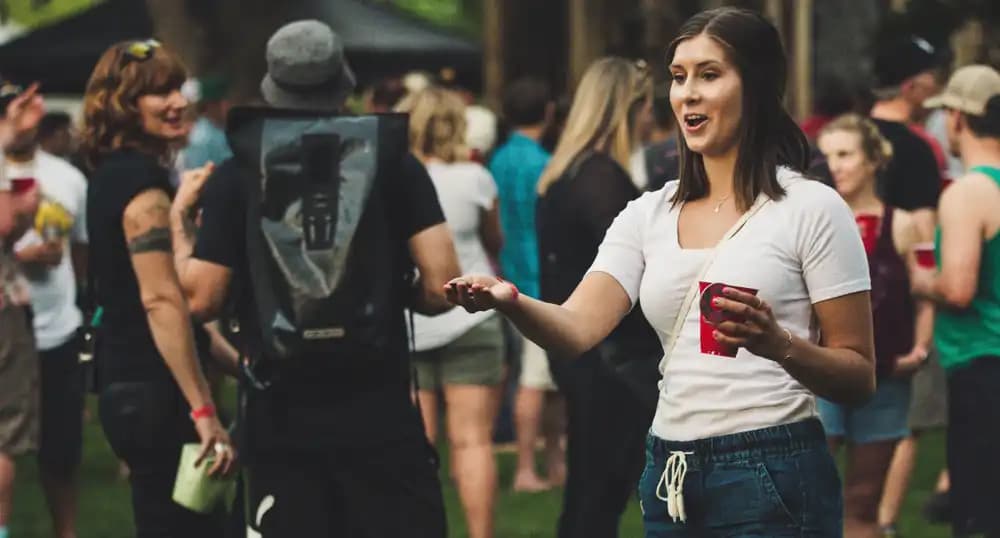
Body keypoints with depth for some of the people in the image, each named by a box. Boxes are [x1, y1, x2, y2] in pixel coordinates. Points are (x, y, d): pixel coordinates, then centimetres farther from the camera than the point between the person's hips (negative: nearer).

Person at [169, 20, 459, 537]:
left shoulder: (235, 179, -4)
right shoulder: (395, 165, -3)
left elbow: (202, 299, -4)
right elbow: (440, 287, -9)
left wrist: (178, 218, 11)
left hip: (281, 422, 1)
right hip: (381, 416, -1)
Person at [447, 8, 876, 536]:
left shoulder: (811, 209, -6)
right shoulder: (648, 214, 10)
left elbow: (860, 378, -6)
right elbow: (577, 328, -4)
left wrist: (779, 344, -25)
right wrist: (510, 302, -25)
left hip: (773, 480, -5)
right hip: (670, 479, 6)